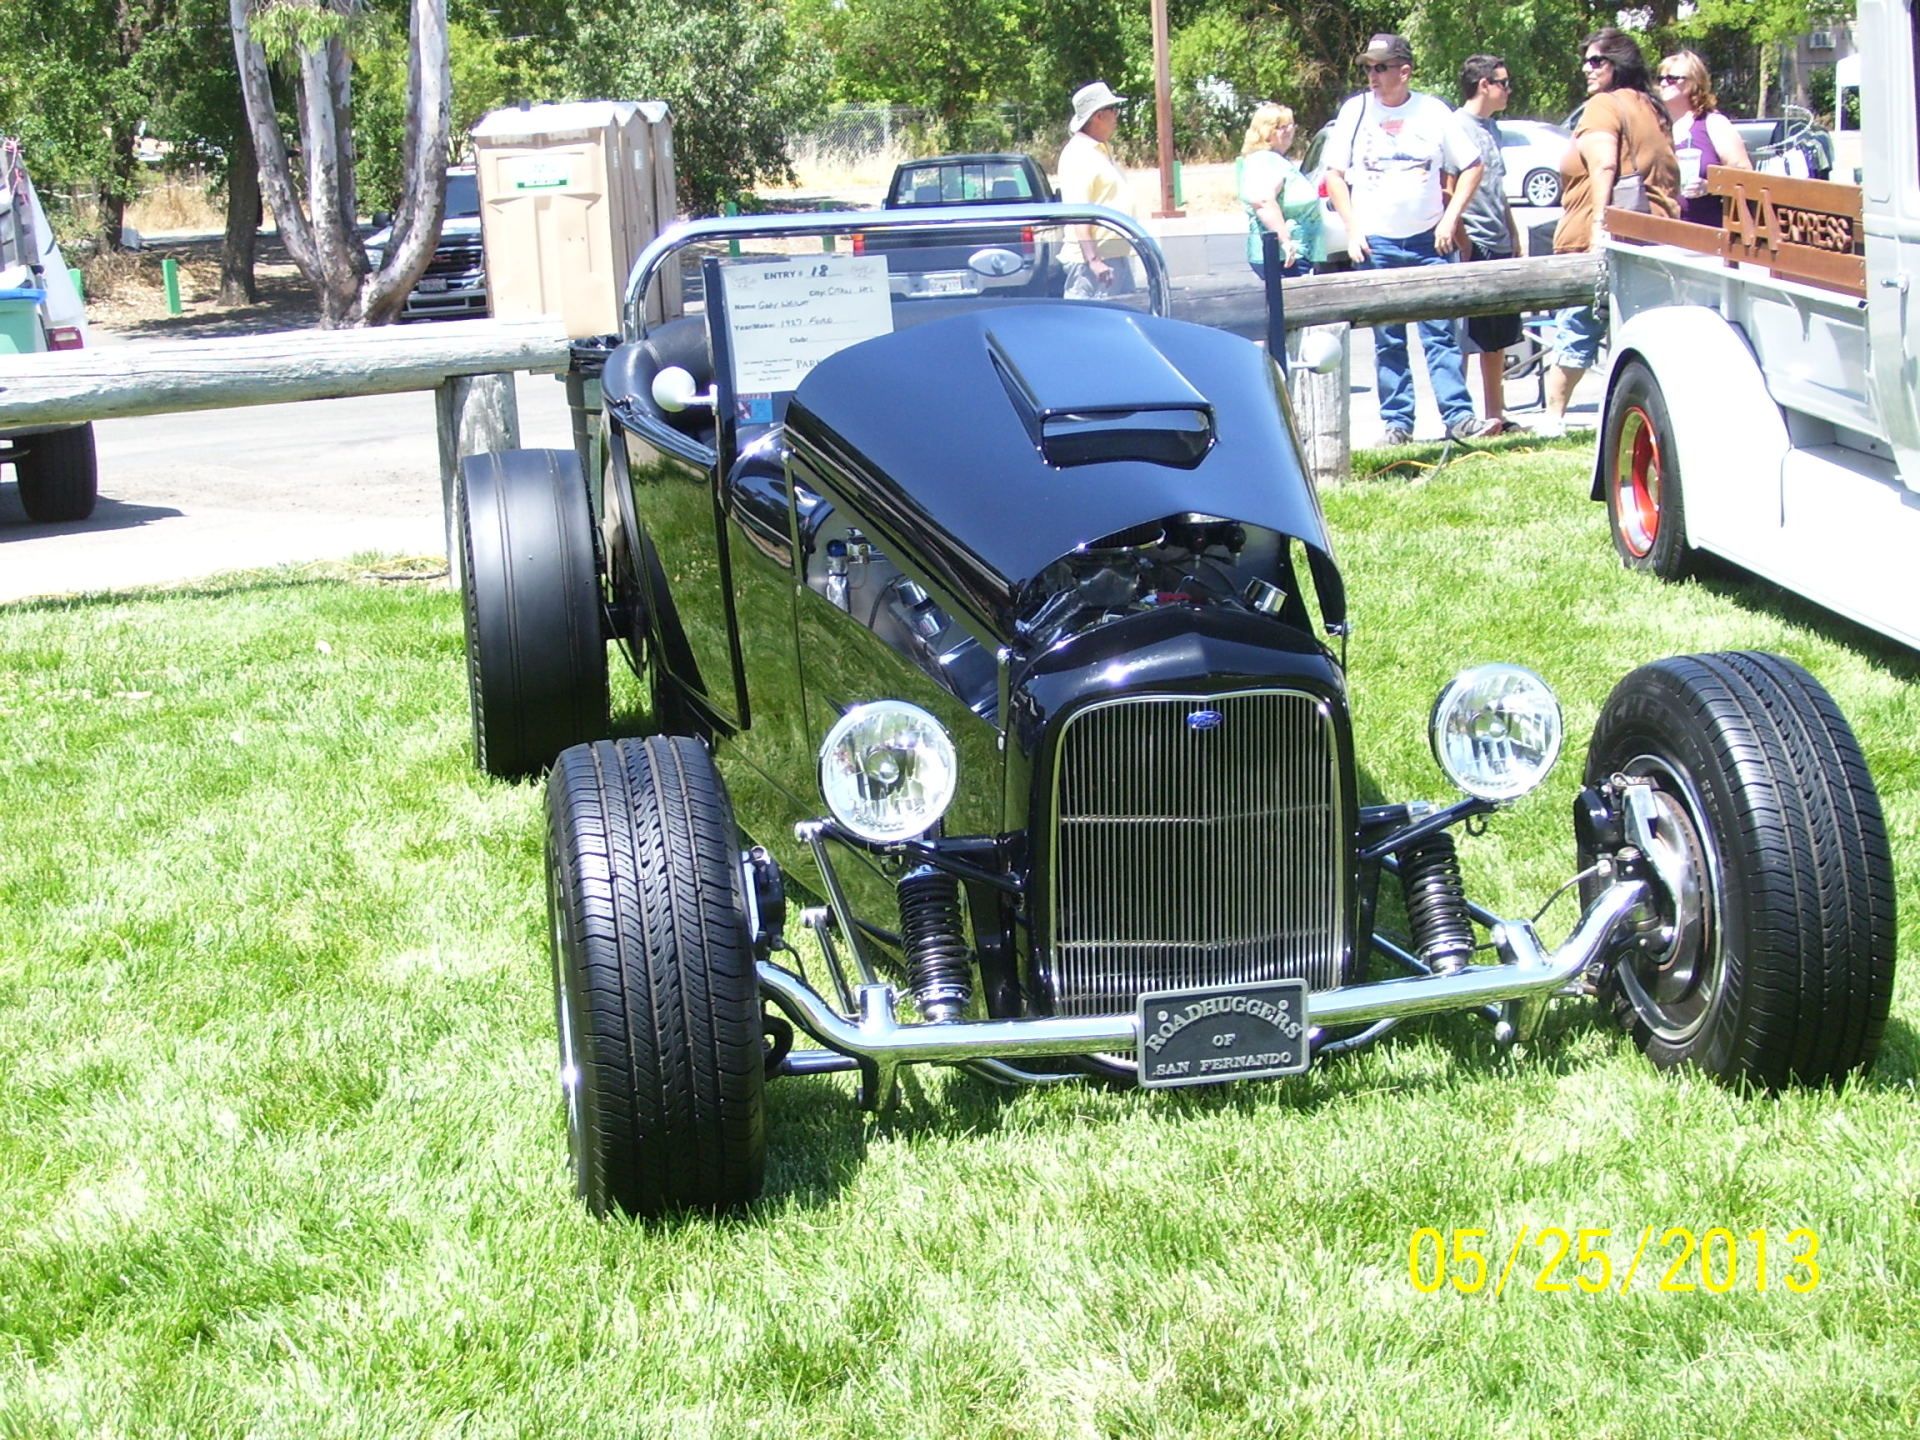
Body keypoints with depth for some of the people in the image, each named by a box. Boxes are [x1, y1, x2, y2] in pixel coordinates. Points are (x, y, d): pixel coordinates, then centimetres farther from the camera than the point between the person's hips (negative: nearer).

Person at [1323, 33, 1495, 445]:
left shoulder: (1433, 112, 2)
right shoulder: (1356, 110, 3)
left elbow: (1472, 167, 7)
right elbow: (1335, 175, 6)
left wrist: (1450, 219, -2)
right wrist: (1353, 229, -3)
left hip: (1429, 241, -1)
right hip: (1376, 244, 1)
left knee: (1440, 334, -3)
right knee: (1388, 341, 3)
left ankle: (1458, 416, -4)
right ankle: (1396, 422, 8)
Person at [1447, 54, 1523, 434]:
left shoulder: (1491, 129, 17)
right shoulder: (1456, 127, -10)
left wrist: (1514, 241, 21)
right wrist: (1462, 245, -19)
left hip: (1500, 249, 9)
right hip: (1473, 249, -9)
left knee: (1498, 342, 13)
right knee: (1464, 341, -6)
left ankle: (1496, 416, 21)